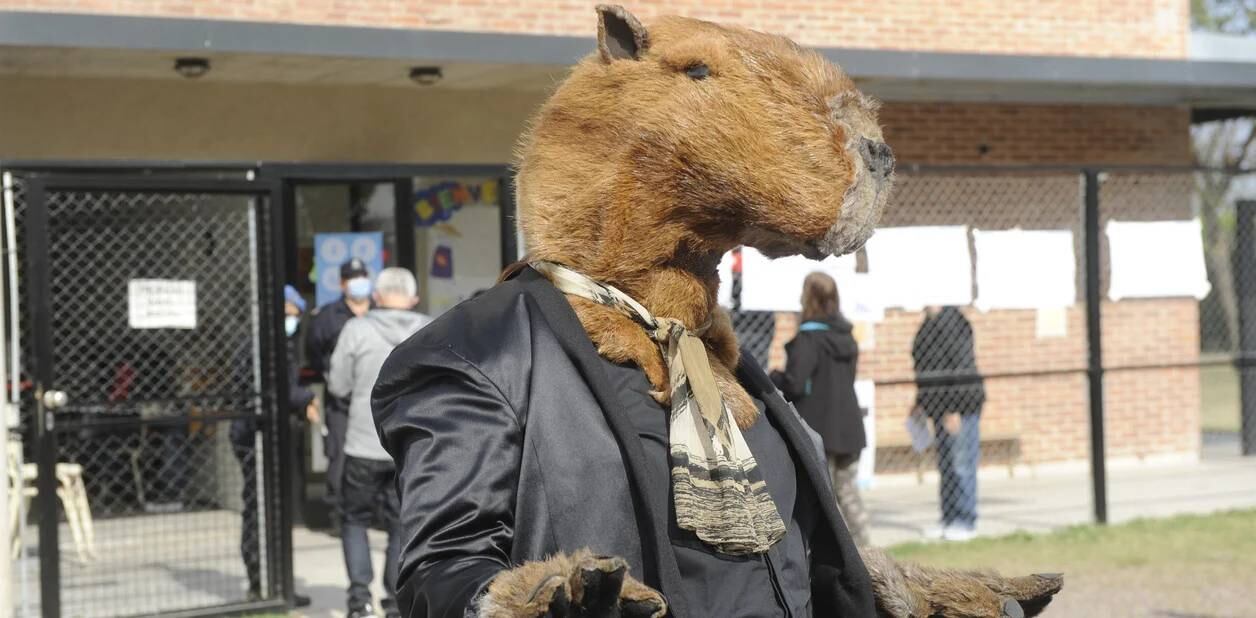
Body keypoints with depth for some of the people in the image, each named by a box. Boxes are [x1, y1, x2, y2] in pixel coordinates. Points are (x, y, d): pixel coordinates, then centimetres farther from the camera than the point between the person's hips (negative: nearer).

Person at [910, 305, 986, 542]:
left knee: (961, 464, -4)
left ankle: (966, 523, 1)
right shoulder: (930, 323, 13)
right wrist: (921, 403, 19)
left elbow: (962, 368, -18)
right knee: (945, 466, 12)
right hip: (940, 407, 9)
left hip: (959, 407, -9)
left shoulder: (952, 322, -15)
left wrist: (955, 410, -20)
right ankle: (949, 520, 18)